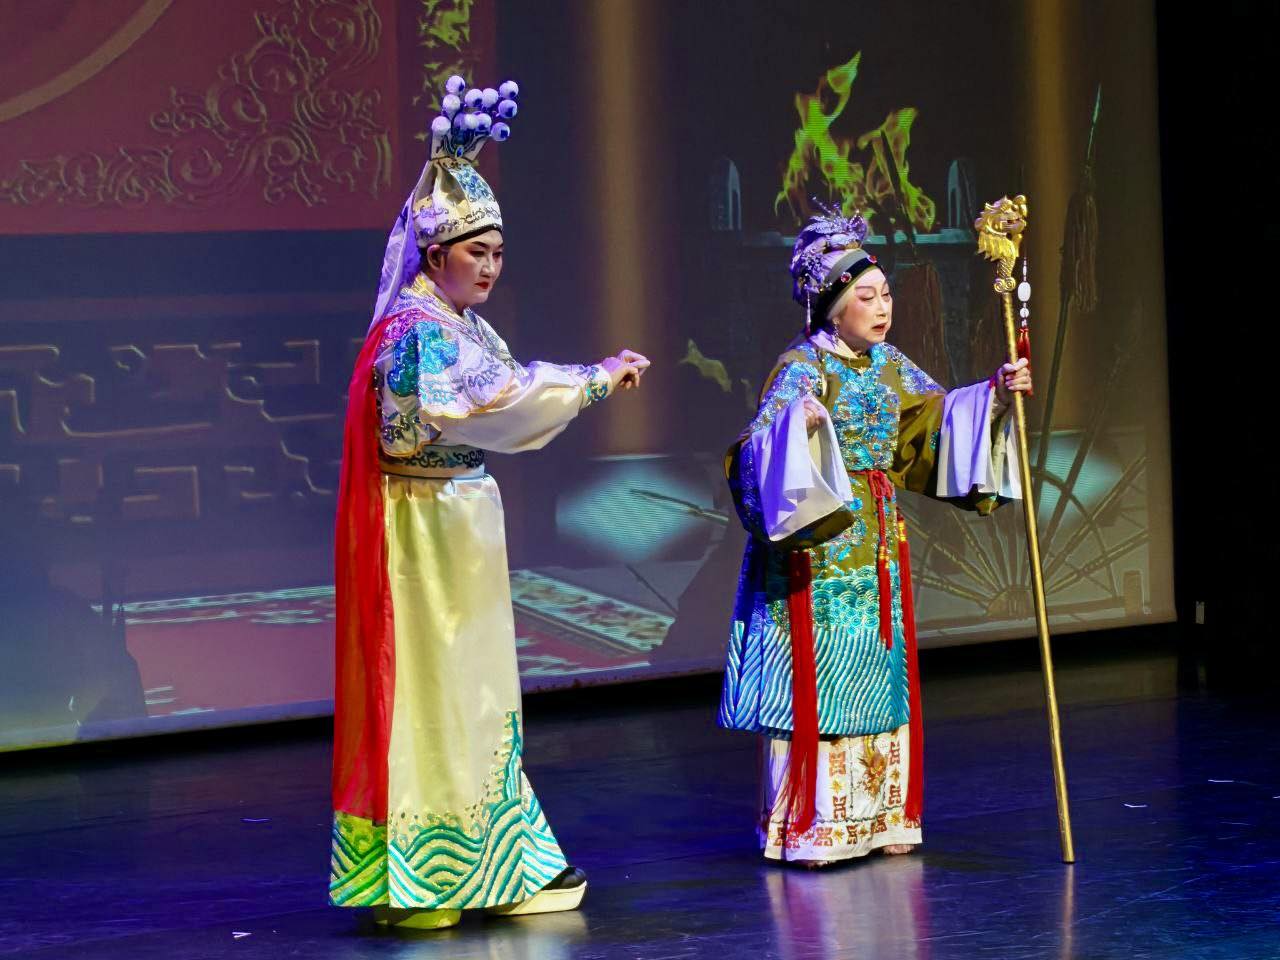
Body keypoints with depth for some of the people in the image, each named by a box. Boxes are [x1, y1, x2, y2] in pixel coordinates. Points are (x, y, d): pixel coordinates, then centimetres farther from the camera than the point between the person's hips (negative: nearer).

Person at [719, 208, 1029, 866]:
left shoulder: (889, 365, 9)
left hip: (878, 543, 7)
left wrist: (995, 394, 7)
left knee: (877, 670, 9)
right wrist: (797, 425, -38)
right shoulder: (803, 367, -11)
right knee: (816, 673, -6)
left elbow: (939, 416, 20)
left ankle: (875, 815, 17)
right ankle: (807, 826, 1)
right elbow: (758, 452, -20)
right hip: (819, 547, -7)